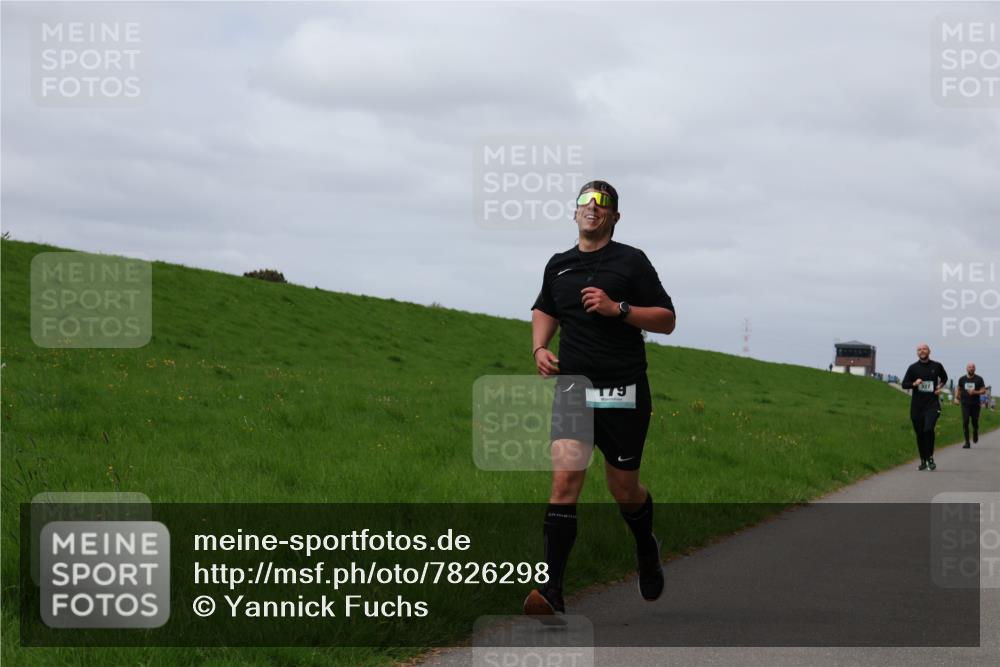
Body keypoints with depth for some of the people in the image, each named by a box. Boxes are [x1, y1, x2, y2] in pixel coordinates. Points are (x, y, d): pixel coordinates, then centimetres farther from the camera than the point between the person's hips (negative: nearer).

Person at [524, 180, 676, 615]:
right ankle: (551, 591, -20)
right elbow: (545, 310, 31)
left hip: (623, 391, -2)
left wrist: (618, 308, -15)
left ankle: (646, 549, 43)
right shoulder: (559, 265, 13)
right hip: (571, 387, 2)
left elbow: (667, 319, 0)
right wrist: (539, 348, 12)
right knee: (564, 480, -15)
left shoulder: (631, 261, 1)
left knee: (624, 490, 8)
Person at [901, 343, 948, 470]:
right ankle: (923, 461, 20)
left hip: (932, 404, -2)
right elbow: (904, 384, 4)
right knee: (920, 434, 7)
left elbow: (944, 377, 24)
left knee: (928, 429, -21)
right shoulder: (913, 368, 2)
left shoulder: (937, 366, 4)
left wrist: (940, 386, 5)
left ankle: (930, 458, -7)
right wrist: (914, 384, -15)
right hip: (917, 406, 2)